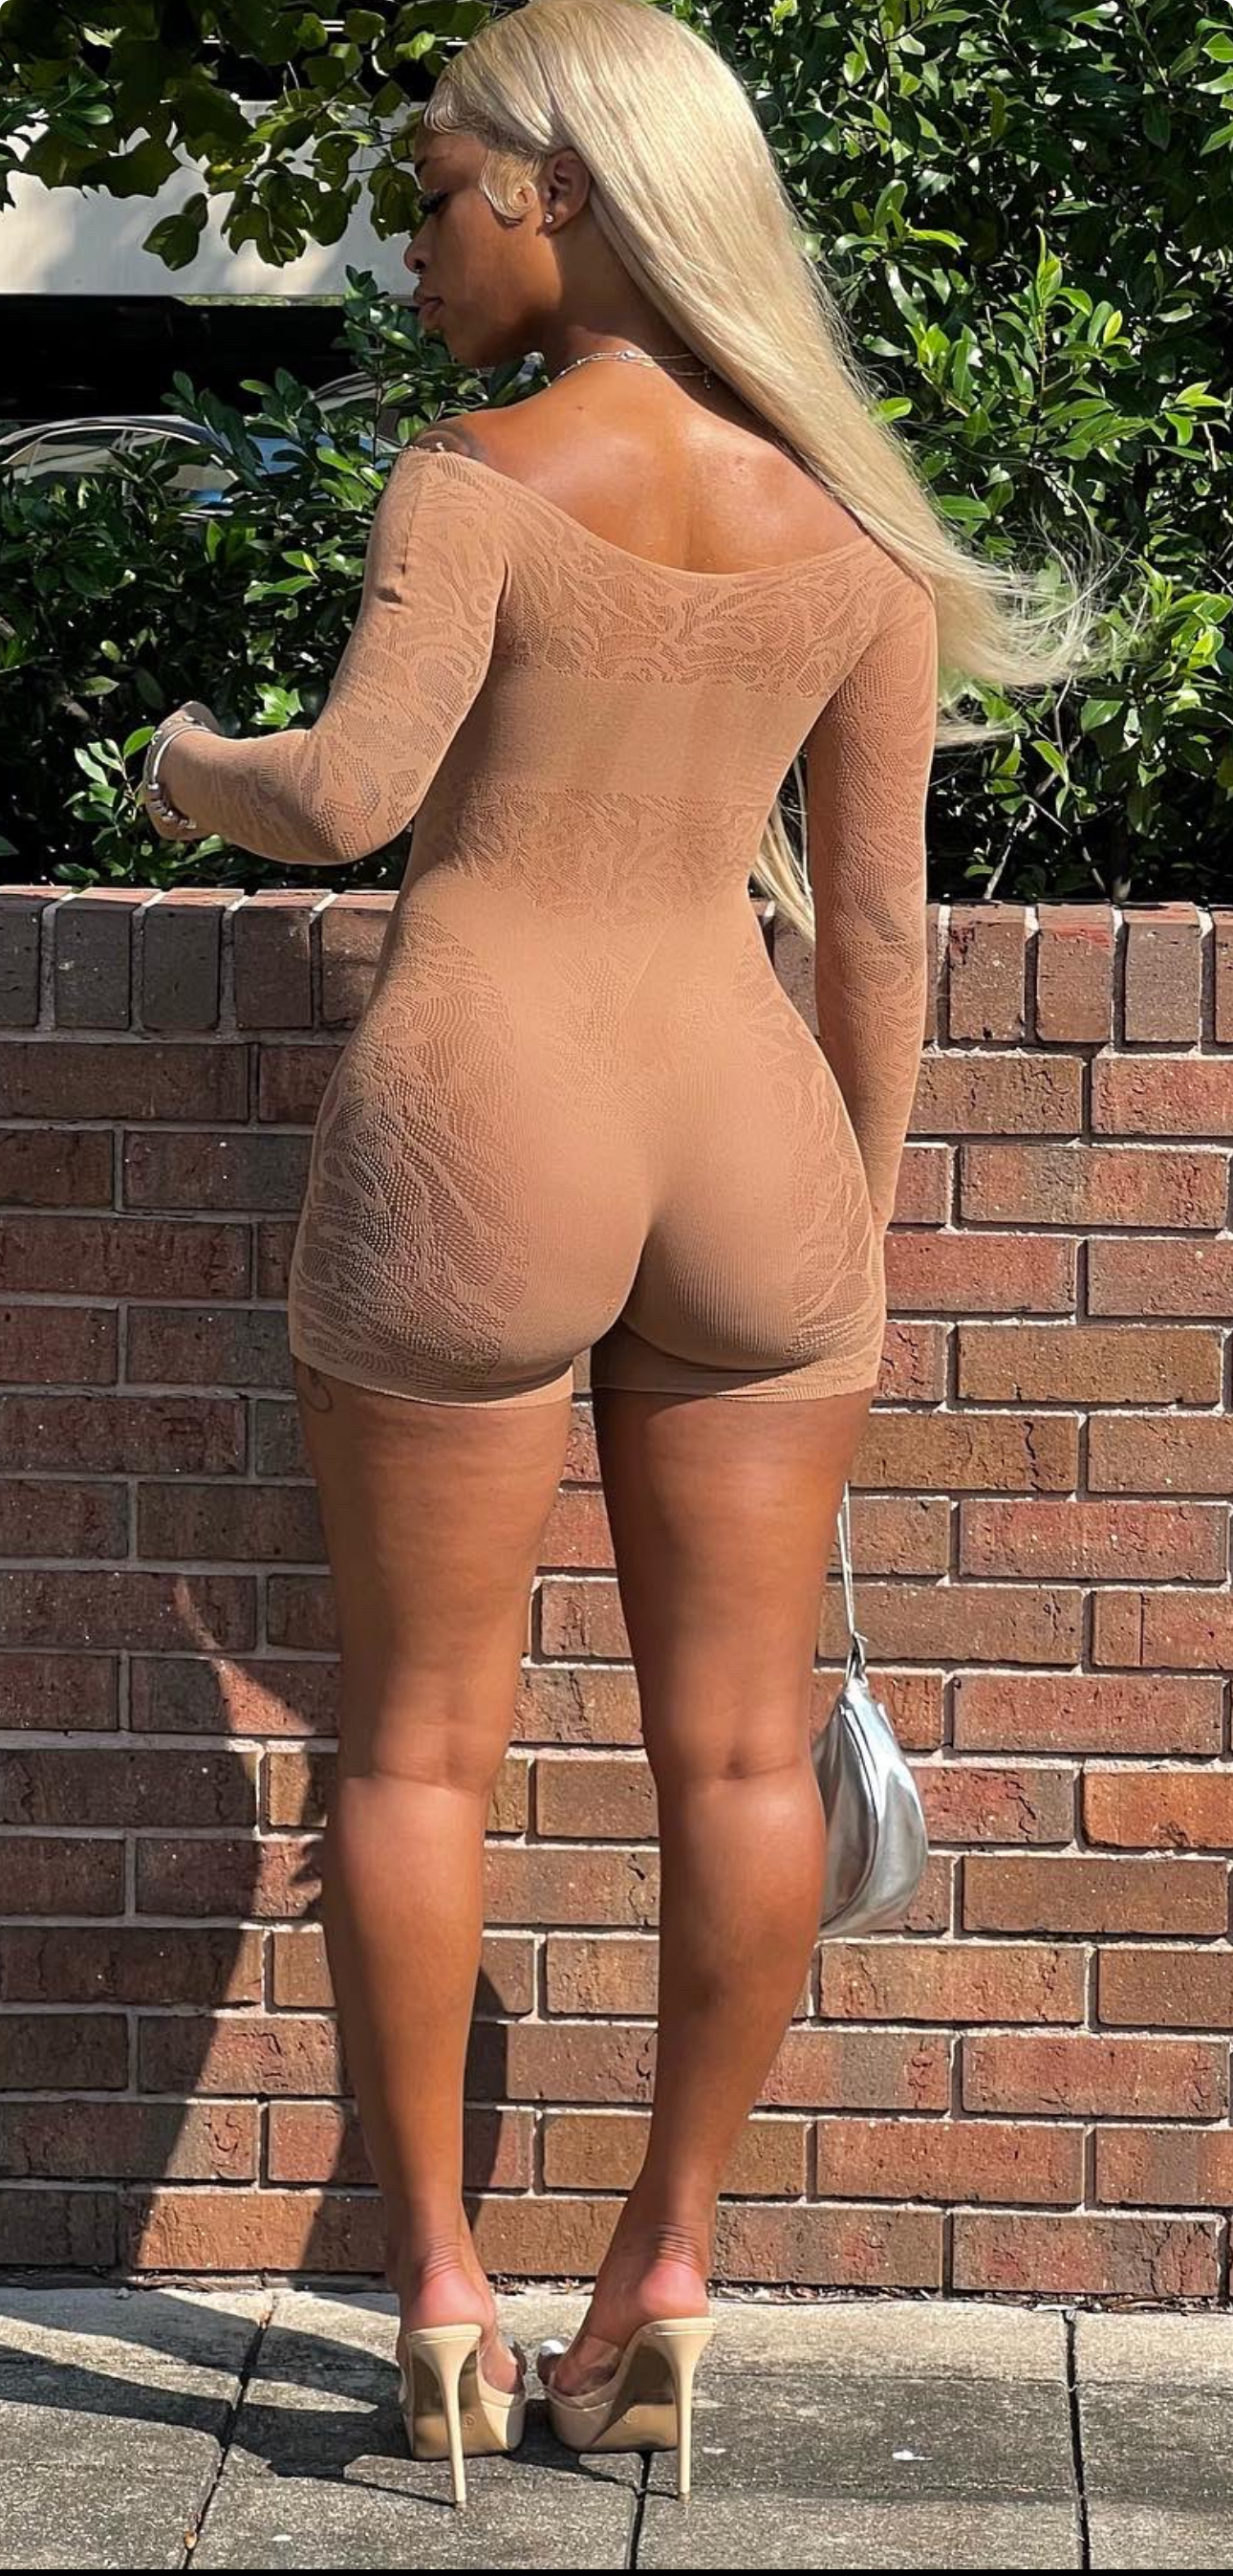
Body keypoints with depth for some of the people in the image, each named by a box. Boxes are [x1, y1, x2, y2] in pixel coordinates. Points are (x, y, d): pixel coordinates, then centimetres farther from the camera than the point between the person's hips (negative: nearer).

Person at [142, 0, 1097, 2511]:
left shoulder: (481, 478, -8)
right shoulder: (855, 519, 6)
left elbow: (353, 793, -20)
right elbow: (876, 918, 8)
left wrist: (199, 768, 2)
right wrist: (858, 1228, 16)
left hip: (471, 1130, -4)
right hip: (747, 1140, 4)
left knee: (418, 1741, 8)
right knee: (738, 1746, 10)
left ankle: (437, 2294, 12)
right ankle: (663, 2281, 15)